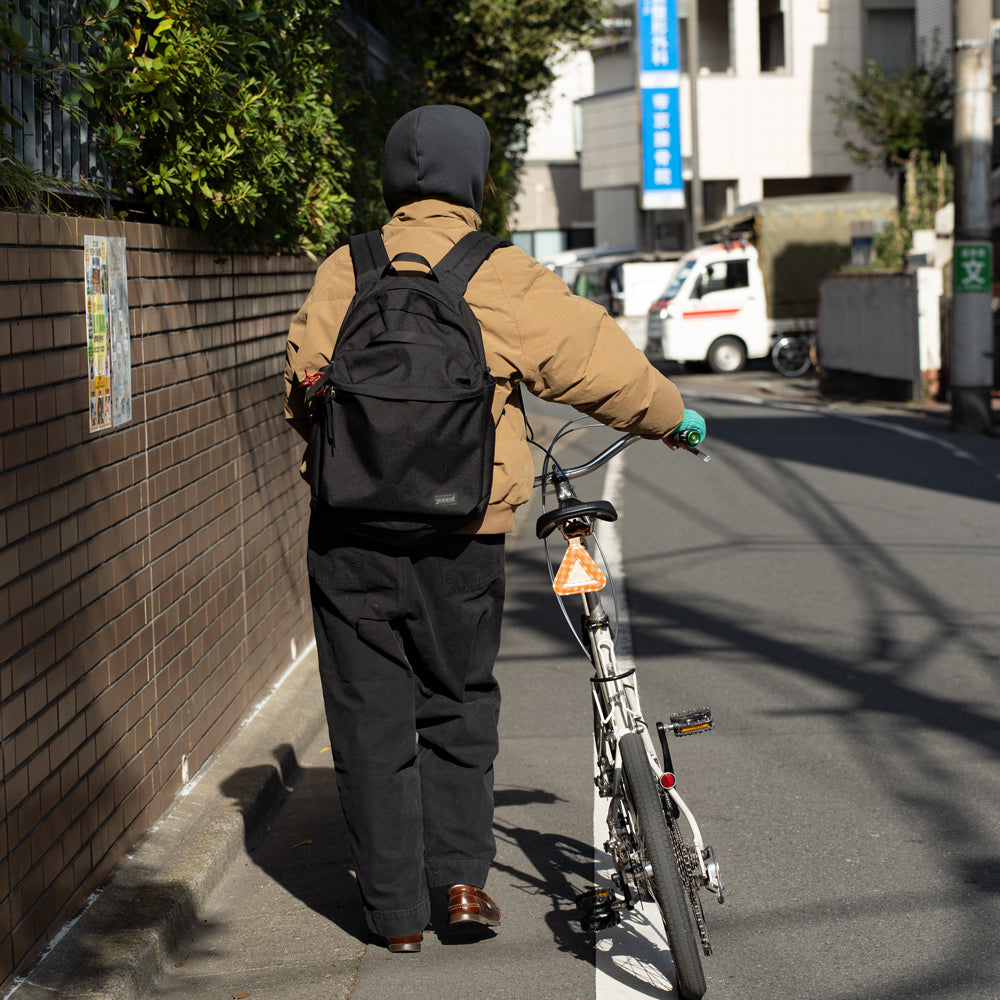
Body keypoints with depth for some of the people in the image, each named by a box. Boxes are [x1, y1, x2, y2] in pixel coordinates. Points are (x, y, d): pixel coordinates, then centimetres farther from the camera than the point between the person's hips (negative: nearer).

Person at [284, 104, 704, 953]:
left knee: (372, 717, 9)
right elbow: (601, 364, 0)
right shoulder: (506, 280, -6)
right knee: (459, 702, 19)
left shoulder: (342, 274, 2)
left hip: (350, 530, 1)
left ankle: (397, 909, 14)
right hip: (461, 534, -1)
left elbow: (300, 391, 11)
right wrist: (673, 416, 18)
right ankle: (463, 874, 11)